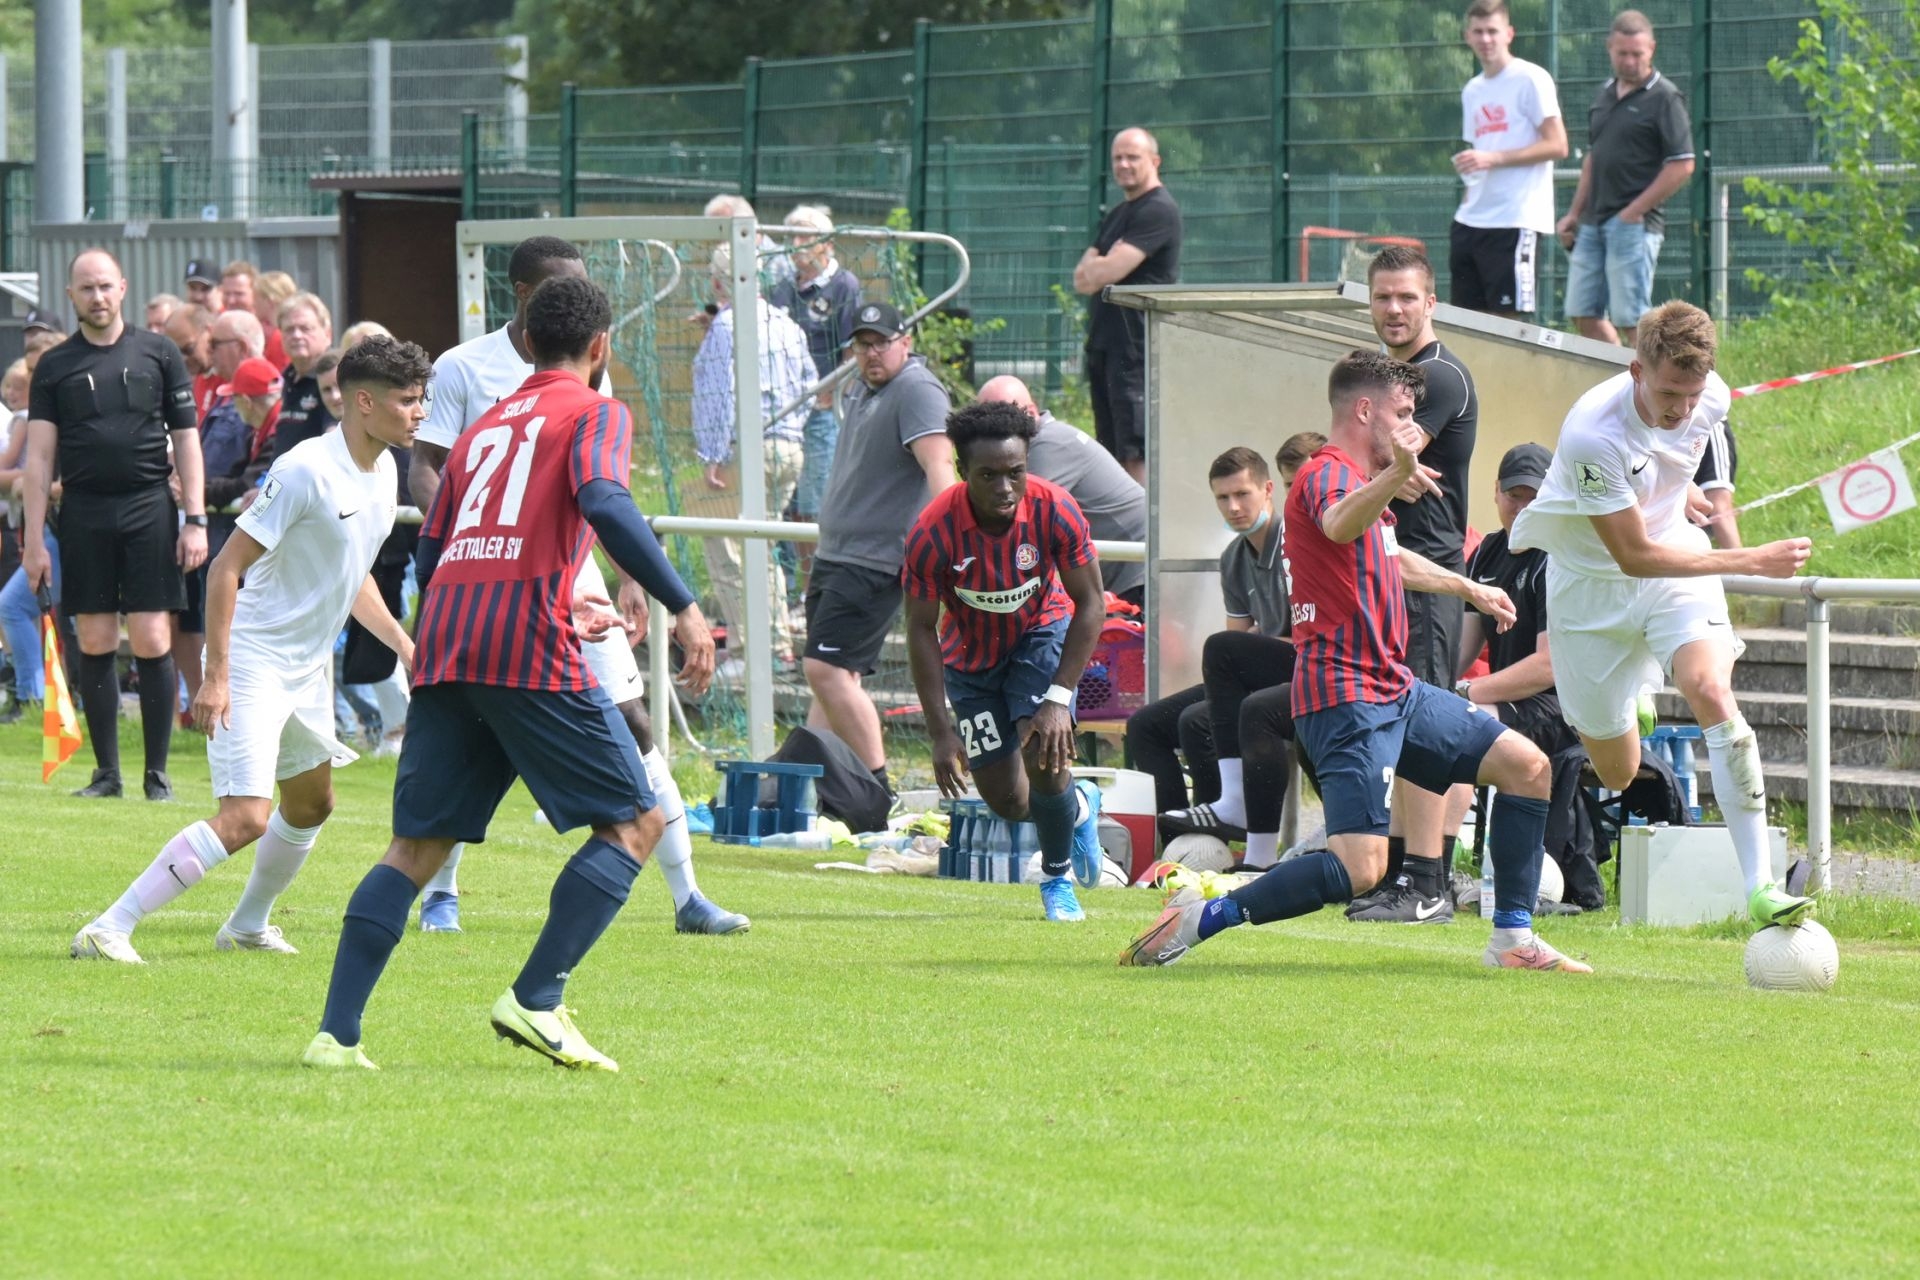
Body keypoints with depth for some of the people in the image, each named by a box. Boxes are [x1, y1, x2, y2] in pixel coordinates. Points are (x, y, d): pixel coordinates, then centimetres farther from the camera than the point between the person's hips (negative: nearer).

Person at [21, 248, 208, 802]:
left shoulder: (159, 354, 6)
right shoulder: (55, 366, 8)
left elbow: (186, 440, 7)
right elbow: (40, 456, 6)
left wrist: (195, 520, 0)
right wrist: (34, 539, -1)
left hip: (149, 508, -1)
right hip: (84, 513, 1)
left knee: (152, 641, -5)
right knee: (95, 644, 2)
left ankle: (157, 773, 1)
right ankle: (106, 771, 10)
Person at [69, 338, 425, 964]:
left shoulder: (383, 471, 6)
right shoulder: (305, 470, -22)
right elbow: (226, 568, -21)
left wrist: (405, 646, 15)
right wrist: (216, 677, -24)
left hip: (309, 668, 9)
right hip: (254, 663, -9)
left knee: (311, 803, 22)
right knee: (245, 819, -18)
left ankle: (247, 925, 41)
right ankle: (107, 930, -16)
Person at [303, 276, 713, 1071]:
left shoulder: (483, 427, 26)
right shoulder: (594, 415, 7)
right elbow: (604, 504, -14)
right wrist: (682, 604, -15)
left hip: (442, 647, 6)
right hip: (531, 648, -6)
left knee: (417, 847, 9)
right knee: (635, 822, 4)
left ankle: (336, 1032, -2)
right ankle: (536, 1000, -8)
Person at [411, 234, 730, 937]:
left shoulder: (587, 372, 10)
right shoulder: (463, 367, -3)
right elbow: (425, 469, -4)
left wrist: (631, 579, 12)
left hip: (573, 576, 3)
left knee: (631, 725, -4)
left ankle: (687, 897, -1)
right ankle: (440, 892, 16)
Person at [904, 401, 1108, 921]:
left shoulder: (1053, 510, -28)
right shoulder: (933, 533, -30)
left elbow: (1090, 604, -17)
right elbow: (921, 629, -19)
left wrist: (1058, 698, -25)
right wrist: (941, 732, -21)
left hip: (1041, 632, -1)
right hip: (972, 655, 1)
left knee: (1043, 754, -22)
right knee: (1007, 802, 1)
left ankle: (1058, 875, 6)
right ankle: (1080, 807, 37)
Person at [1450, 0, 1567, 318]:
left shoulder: (1531, 80, -5)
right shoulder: (1472, 91, 18)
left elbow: (1557, 146, -11)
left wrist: (1493, 159, -17)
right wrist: (1469, 201, 10)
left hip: (1516, 223, -8)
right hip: (1472, 221, 8)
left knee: (1511, 317, -9)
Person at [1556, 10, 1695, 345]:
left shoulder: (1664, 98, -7)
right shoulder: (1605, 95, 16)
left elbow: (1682, 166, -13)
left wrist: (1633, 212, -13)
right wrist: (1574, 213, 18)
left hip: (1634, 225, -8)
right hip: (1594, 223, 8)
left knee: (1630, 320, -10)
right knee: (1584, 315, 7)